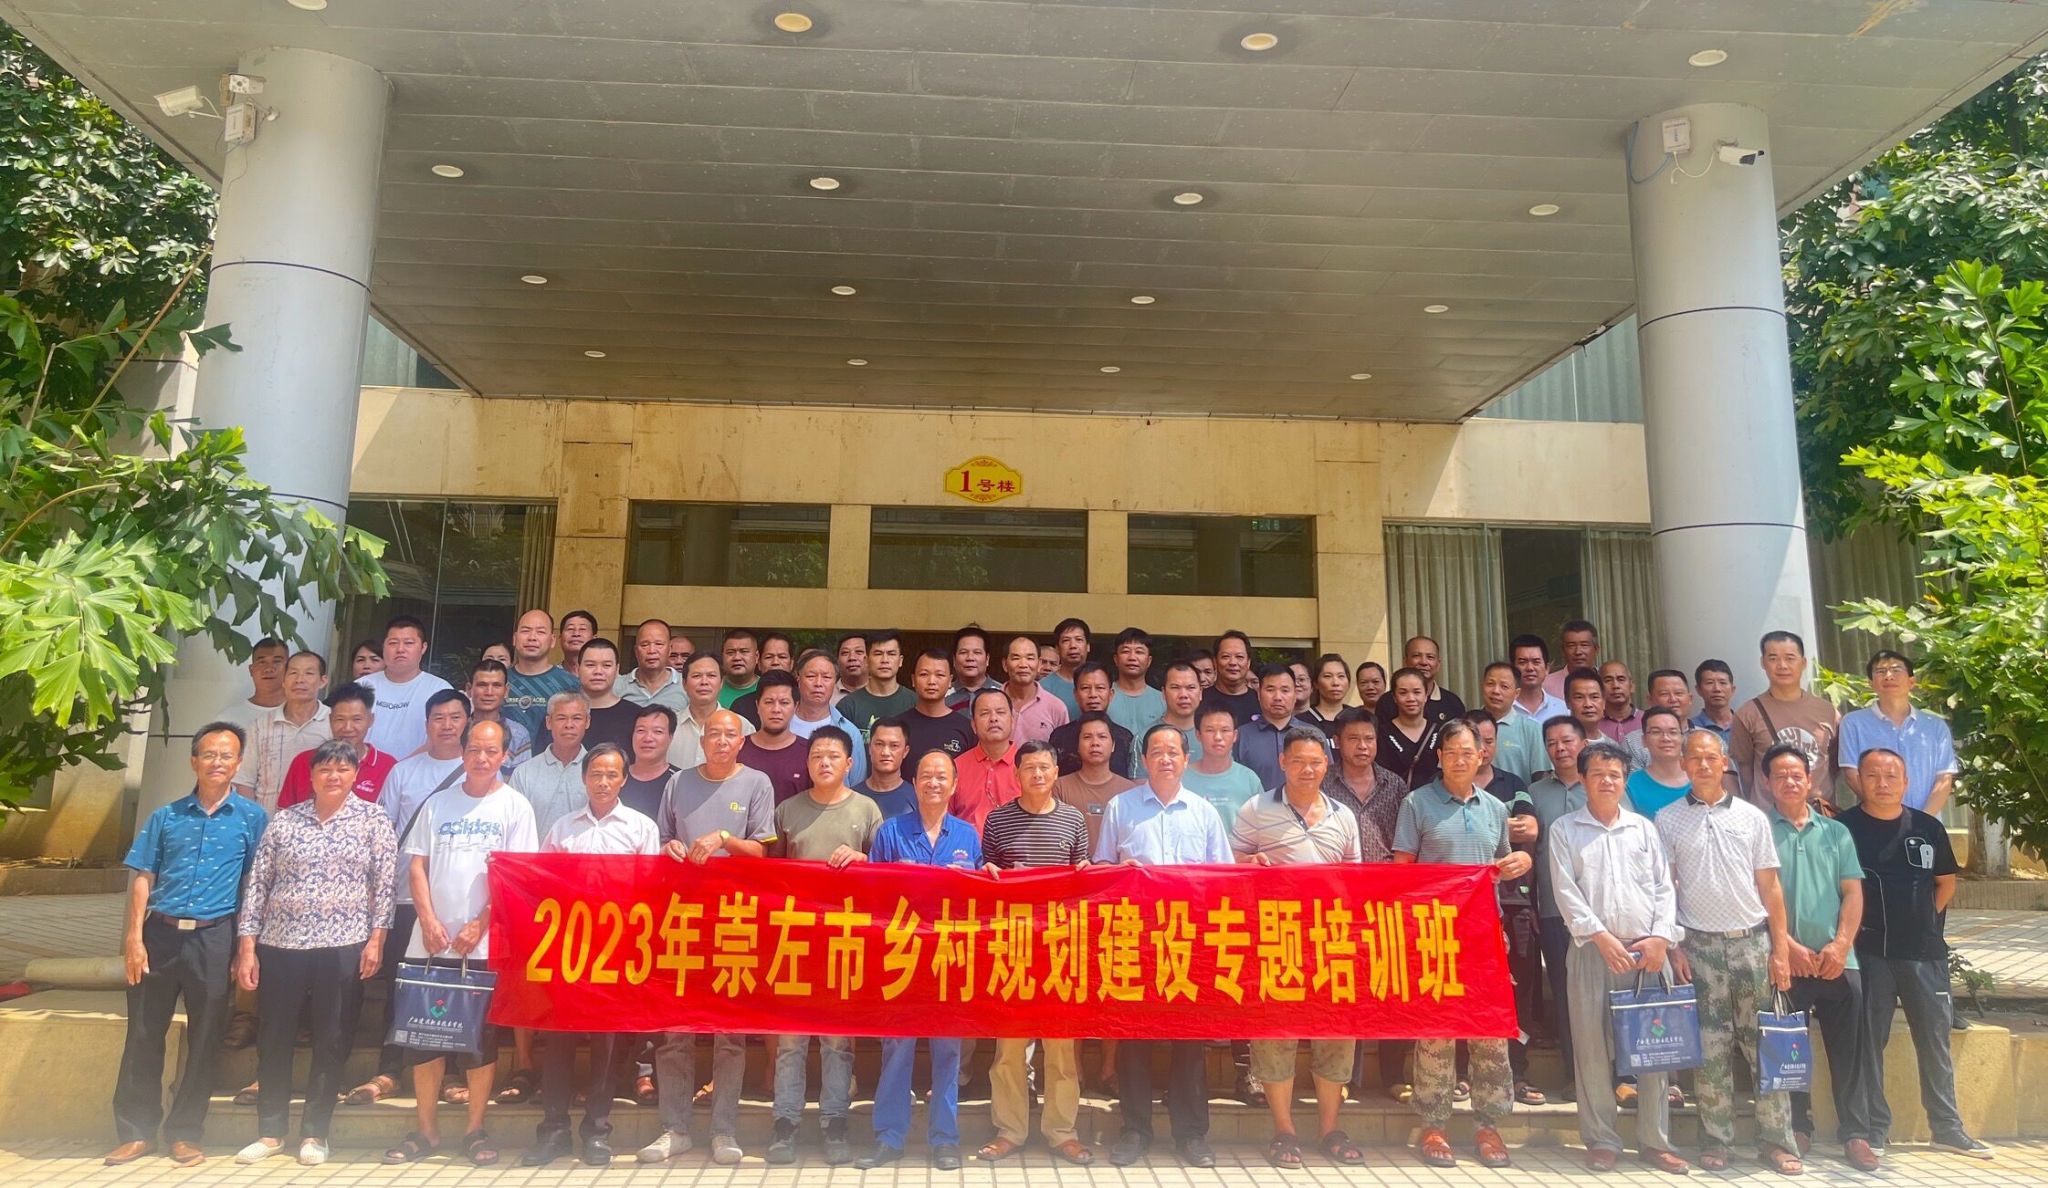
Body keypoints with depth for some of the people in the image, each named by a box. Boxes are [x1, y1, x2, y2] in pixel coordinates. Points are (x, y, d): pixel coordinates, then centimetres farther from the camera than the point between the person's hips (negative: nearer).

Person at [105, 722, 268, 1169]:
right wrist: (134, 937, -4)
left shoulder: (252, 817, 2)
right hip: (160, 933, 2)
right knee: (144, 1033, 6)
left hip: (214, 938, -1)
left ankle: (184, 1132, 18)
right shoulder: (166, 816, 7)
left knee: (204, 1038, 5)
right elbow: (143, 878, 5)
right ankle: (136, 1130, 20)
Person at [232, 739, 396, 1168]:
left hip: (343, 947, -2)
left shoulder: (374, 821, 1)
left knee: (332, 1042, 5)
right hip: (280, 945, 2)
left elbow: (385, 884, -2)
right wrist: (247, 944, 2)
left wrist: (376, 938, -9)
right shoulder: (284, 821, 6)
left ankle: (314, 1133, 18)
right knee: (273, 1040, 9)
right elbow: (257, 882, 7)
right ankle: (269, 1131, 24)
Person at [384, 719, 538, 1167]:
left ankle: (476, 1130, 16)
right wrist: (428, 920, -7)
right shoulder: (439, 802, 9)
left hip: (485, 941, -3)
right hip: (432, 940, 3)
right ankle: (426, 1130, 20)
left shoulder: (514, 806, 0)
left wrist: (478, 926, -12)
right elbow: (417, 863, 6)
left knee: (481, 1035, 3)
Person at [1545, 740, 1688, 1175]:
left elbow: (1664, 886, 9)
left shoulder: (1643, 827, 13)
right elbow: (1565, 890, -3)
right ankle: (1602, 1140, 10)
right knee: (1593, 1046, 0)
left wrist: (1661, 937, -4)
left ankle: (1655, 1141, 15)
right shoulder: (1564, 829, 5)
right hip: (1592, 950, -2)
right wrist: (1601, 936, -12)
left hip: (1647, 950, 2)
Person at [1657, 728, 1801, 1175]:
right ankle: (1715, 1140, 12)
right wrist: (1673, 946, -4)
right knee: (1711, 1048, 3)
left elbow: (1769, 887, 7)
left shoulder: (1751, 816, 7)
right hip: (1700, 945, -1)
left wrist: (1780, 950, 2)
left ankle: (1776, 1139, 13)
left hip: (1752, 941, 1)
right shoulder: (1668, 821, 3)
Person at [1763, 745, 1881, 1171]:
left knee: (1849, 1049, 4)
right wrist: (1788, 946, -11)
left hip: (1838, 959, 3)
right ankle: (1798, 1129, 16)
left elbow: (1853, 892, 7)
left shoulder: (1836, 832, 12)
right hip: (1784, 960, -2)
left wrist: (1841, 944, -6)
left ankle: (1855, 1133, 15)